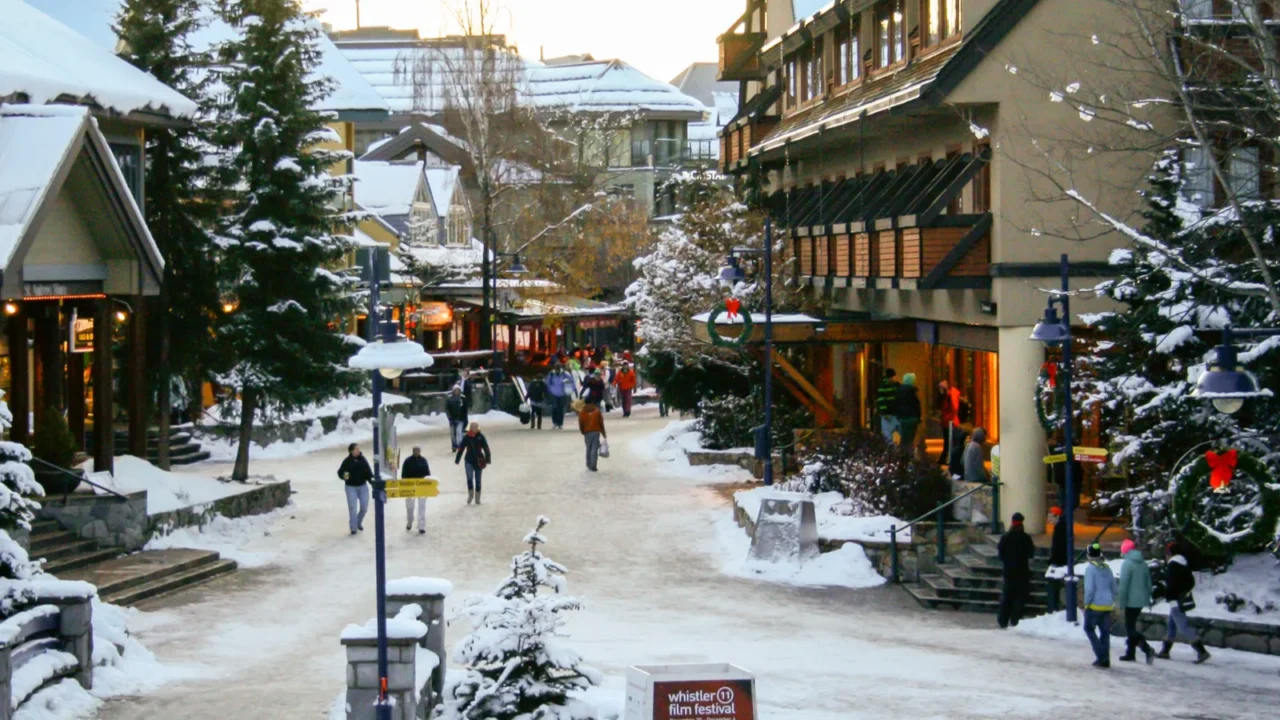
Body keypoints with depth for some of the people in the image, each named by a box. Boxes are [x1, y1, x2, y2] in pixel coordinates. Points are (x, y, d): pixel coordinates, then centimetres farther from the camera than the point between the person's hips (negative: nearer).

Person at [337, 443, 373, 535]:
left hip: (363, 486, 3)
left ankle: (359, 523, 32)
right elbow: (340, 472, -5)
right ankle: (353, 527, 3)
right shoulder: (347, 461, -9)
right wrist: (344, 476, -26)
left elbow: (368, 471, -1)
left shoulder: (362, 460, -1)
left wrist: (371, 479, -17)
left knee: (364, 507, 6)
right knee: (352, 507, -6)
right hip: (351, 487, -3)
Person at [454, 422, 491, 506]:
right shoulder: (466, 437, -4)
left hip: (479, 461, 0)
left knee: (477, 480, 8)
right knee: (469, 478, -12)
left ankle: (477, 498, 17)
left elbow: (486, 449, -5)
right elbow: (461, 449, 3)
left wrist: (488, 459, -10)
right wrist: (457, 460, 5)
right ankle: (470, 494, 9)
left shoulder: (481, 437, -6)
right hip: (469, 461, 0)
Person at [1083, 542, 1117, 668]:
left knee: (1089, 628, 9)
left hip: (1095, 605, -6)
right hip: (1108, 606, 6)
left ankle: (1101, 655, -3)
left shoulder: (1090, 568, -11)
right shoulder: (1107, 568, 11)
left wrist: (1086, 603, -8)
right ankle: (1105, 659, 12)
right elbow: (1114, 587, 16)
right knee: (1105, 632, 12)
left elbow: (1089, 588, -18)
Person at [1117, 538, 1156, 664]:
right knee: (1131, 625, 18)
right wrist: (1148, 598, 21)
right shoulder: (1143, 563, 9)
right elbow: (1148, 583, 14)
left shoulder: (1127, 564, -13)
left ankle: (1147, 649, -21)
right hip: (1142, 600, 8)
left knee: (1130, 628, -4)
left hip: (1131, 600, -8)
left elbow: (1123, 584, -16)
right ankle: (1130, 653, 22)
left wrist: (1121, 601, -11)